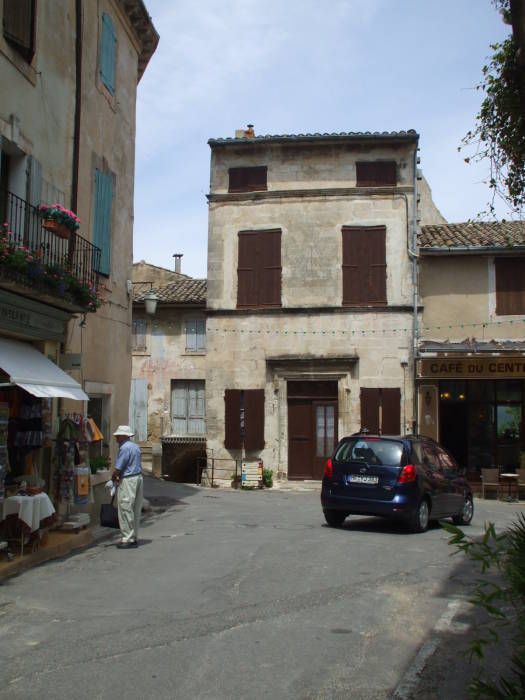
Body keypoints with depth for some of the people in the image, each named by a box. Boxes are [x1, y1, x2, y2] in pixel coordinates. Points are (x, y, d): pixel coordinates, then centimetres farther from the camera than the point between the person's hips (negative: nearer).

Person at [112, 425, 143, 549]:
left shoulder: (124, 448, -15)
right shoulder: (136, 446, 15)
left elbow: (118, 468, -16)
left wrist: (113, 477, 4)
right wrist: (118, 475, 12)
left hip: (128, 481, -10)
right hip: (138, 477, 10)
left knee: (126, 510, -4)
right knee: (135, 510, 12)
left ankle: (128, 539, -2)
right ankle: (133, 537, 17)